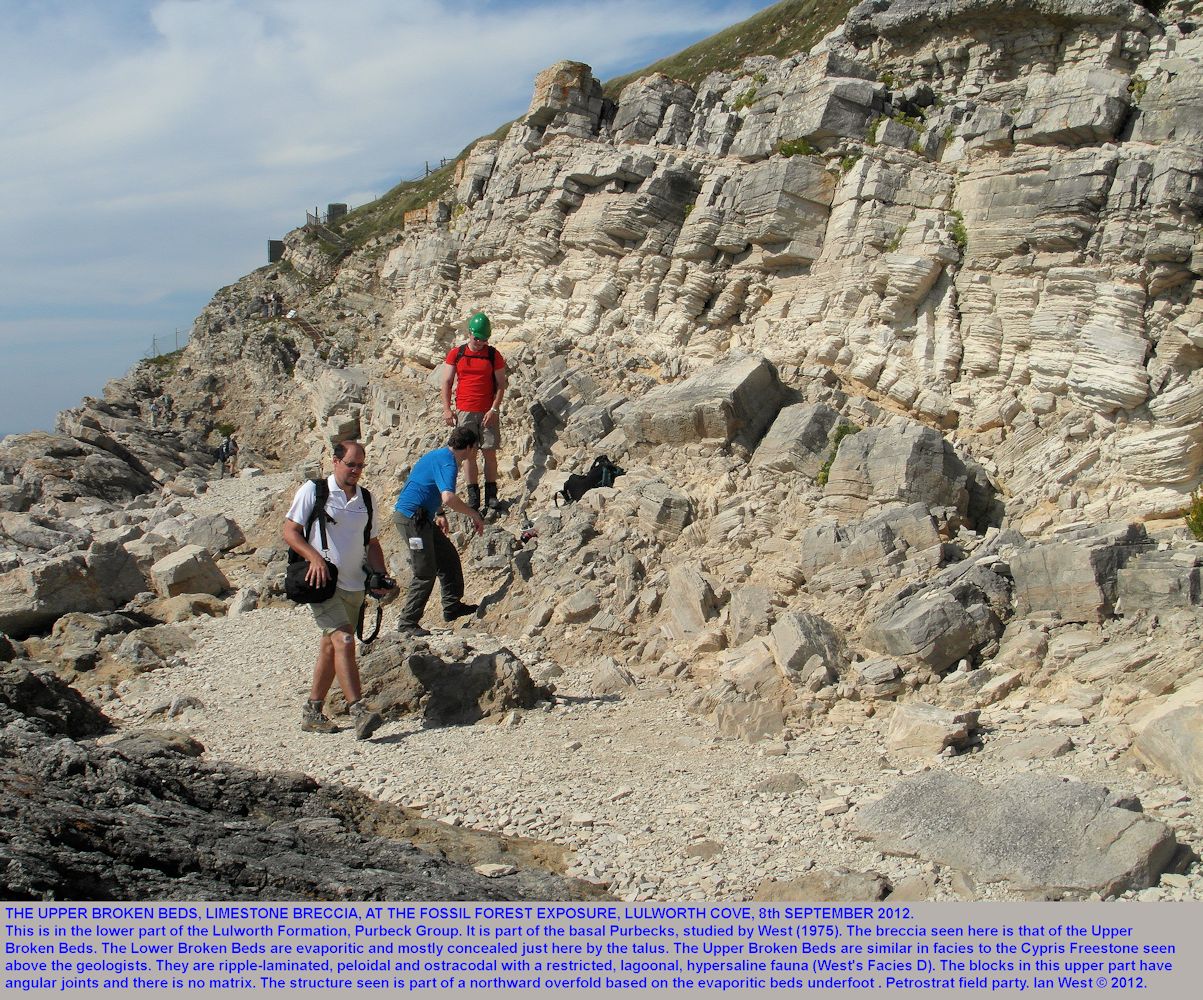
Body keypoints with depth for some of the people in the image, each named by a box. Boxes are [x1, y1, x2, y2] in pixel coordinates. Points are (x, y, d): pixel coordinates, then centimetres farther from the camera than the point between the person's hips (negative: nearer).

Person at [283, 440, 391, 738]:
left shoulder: (366, 498, 14)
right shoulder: (313, 490, -2)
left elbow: (372, 543, 19)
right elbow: (290, 531, -5)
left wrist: (380, 578, 4)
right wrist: (315, 557, -21)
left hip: (355, 586, 6)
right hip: (323, 582, -6)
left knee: (331, 647, 11)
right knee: (344, 641, -18)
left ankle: (312, 712, 20)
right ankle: (359, 711, -22)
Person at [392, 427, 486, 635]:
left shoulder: (440, 455, 15)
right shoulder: (448, 463, -17)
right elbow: (448, 498, -33)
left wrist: (439, 513, 32)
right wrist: (474, 514, -21)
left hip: (422, 518, 10)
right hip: (411, 518, -10)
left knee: (448, 557, 16)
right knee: (425, 573, -5)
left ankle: (452, 606, 25)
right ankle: (407, 622, 2)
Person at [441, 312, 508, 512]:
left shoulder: (494, 355, 3)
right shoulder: (456, 354, 5)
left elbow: (501, 384, 3)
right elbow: (447, 382, 7)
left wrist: (494, 409, -7)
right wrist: (447, 409, -2)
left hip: (488, 412, -1)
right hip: (465, 411, 1)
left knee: (490, 452, -1)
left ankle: (491, 495, 7)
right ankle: (473, 494, 8)